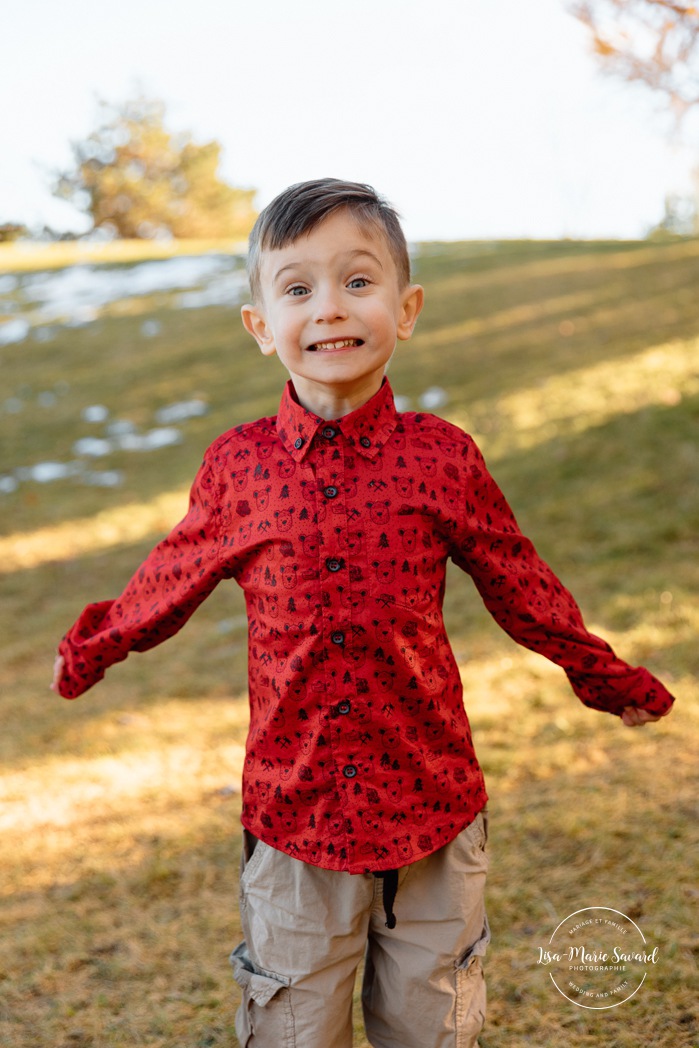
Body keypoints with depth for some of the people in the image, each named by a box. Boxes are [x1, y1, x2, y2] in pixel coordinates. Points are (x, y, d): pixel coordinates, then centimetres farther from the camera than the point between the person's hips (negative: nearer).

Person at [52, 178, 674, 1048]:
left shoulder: (441, 457, -7)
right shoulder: (237, 466, -6)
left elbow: (519, 585, 7)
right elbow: (173, 579, 12)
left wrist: (607, 678, 18)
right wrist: (91, 651, 26)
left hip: (434, 808, 0)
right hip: (292, 814, 0)